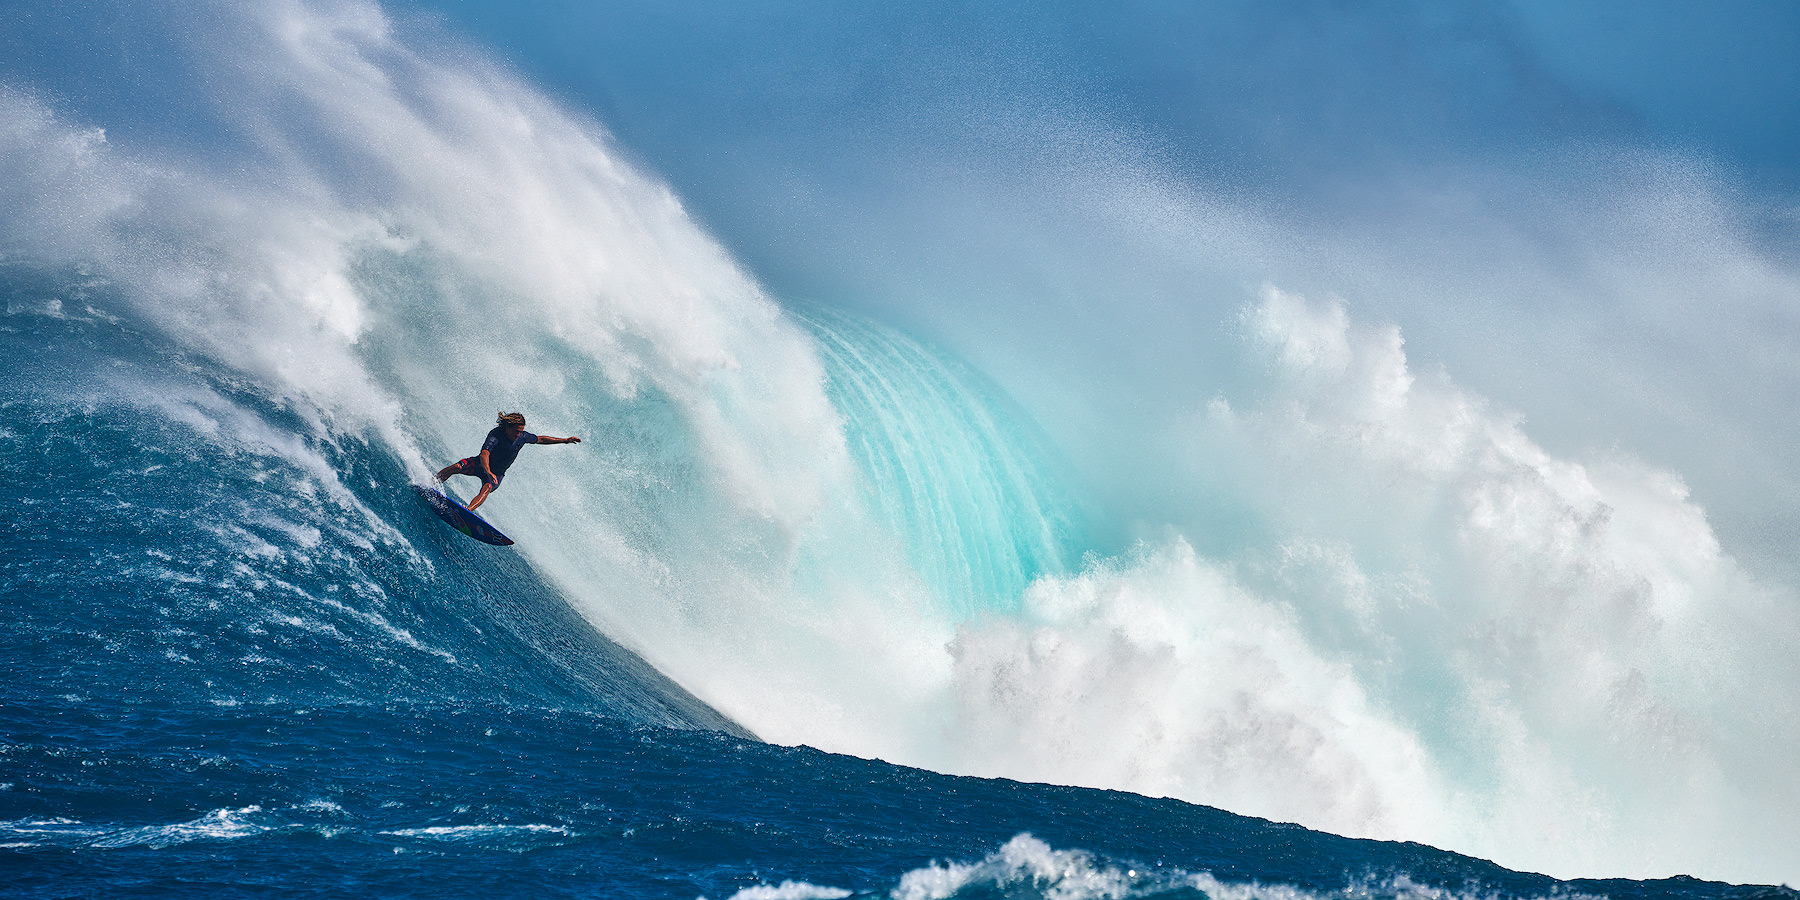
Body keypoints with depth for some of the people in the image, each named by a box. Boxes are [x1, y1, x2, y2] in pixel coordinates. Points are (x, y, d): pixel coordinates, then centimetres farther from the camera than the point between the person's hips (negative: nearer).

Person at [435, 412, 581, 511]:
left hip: (497, 473, 2)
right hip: (480, 465, -2)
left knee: (487, 488, -31)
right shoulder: (496, 435, -30)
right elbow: (484, 453, -46)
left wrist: (565, 440, 10)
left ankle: (468, 511, -54)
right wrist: (488, 472, -65)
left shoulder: (522, 437, -12)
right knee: (455, 467, -26)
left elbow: (540, 439, 8)